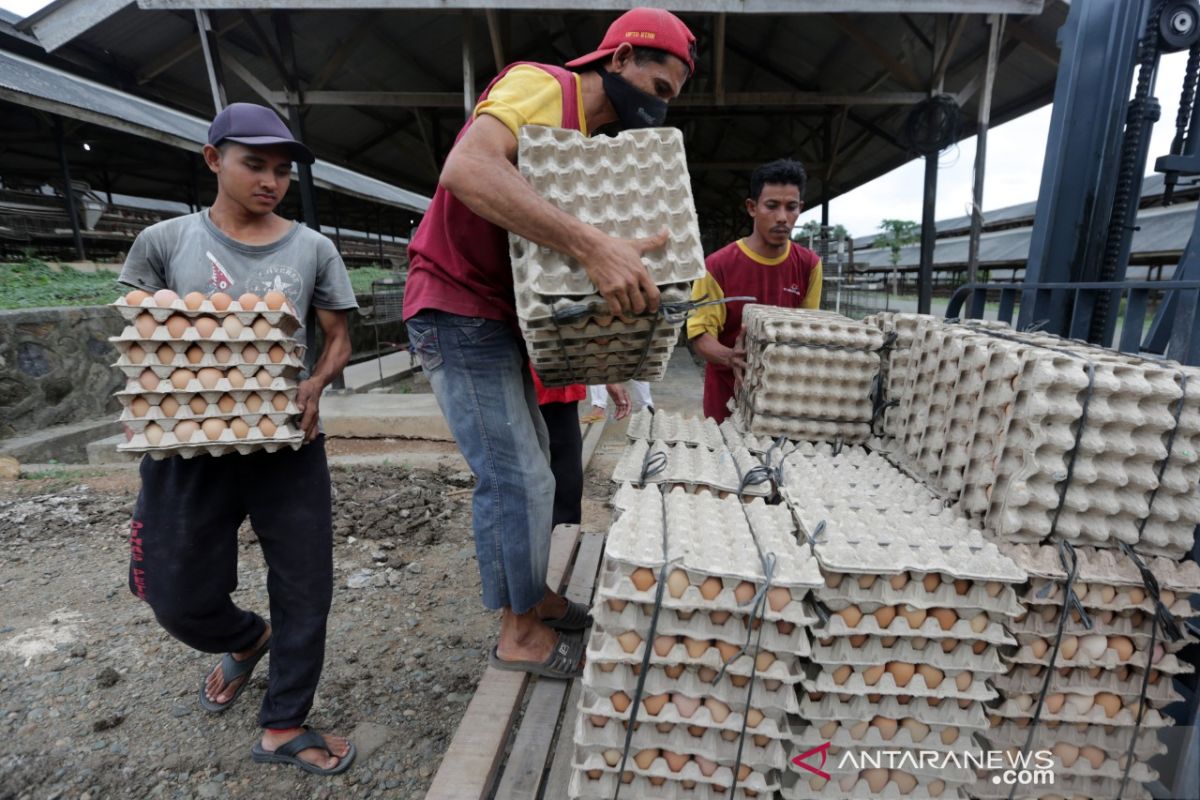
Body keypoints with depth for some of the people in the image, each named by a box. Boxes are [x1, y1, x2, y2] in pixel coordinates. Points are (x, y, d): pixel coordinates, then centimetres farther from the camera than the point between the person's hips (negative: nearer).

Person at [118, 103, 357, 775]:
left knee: (305, 589, 4)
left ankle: (284, 726, 27)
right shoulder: (164, 242, 3)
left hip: (288, 446, 0)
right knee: (180, 598, 9)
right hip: (188, 446, 1)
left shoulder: (312, 249, 2)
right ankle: (247, 640, 46)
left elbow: (339, 340, 6)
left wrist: (314, 386, -13)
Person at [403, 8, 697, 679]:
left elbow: (555, 246, 13)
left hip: (500, 317, 10)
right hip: (458, 309, -9)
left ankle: (536, 599, 31)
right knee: (517, 479, -6)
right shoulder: (541, 85, -11)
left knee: (529, 473, 14)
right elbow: (465, 168, -31)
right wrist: (592, 245, -38)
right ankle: (521, 635, 13)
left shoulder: (586, 138, 17)